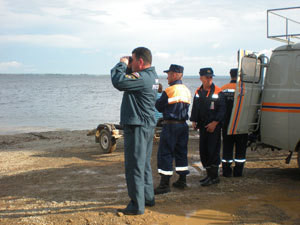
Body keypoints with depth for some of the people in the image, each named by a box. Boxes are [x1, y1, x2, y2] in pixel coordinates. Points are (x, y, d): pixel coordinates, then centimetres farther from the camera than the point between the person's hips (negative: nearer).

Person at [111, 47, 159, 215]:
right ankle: (148, 198, 30)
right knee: (145, 164, 19)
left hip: (137, 127, -10)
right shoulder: (153, 76, 12)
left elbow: (118, 82, -28)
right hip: (149, 125, 10)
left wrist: (122, 65, -12)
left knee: (135, 166, -3)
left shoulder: (141, 77, -20)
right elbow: (130, 82, 19)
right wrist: (125, 66, 5)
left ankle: (137, 205, 3)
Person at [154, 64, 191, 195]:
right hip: (183, 125, 8)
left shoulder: (169, 91, -14)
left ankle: (165, 184, -3)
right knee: (181, 152, 15)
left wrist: (157, 99, 13)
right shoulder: (187, 91, 10)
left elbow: (159, 107, -7)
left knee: (165, 153, -3)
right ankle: (182, 181, 21)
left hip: (170, 126, -8)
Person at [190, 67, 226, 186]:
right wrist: (194, 121, 7)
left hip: (214, 126, -6)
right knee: (203, 150, 10)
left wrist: (215, 122, -16)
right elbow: (195, 108, 17)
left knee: (213, 151, -5)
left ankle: (214, 176, 3)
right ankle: (209, 174, 22)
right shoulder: (198, 92, 10)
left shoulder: (217, 92, -7)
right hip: (203, 126, 6)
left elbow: (222, 109, -10)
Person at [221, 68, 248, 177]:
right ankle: (238, 171, 10)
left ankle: (226, 171, 13)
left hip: (226, 124, 4)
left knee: (227, 147, 10)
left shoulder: (223, 89, 3)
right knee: (240, 148, 8)